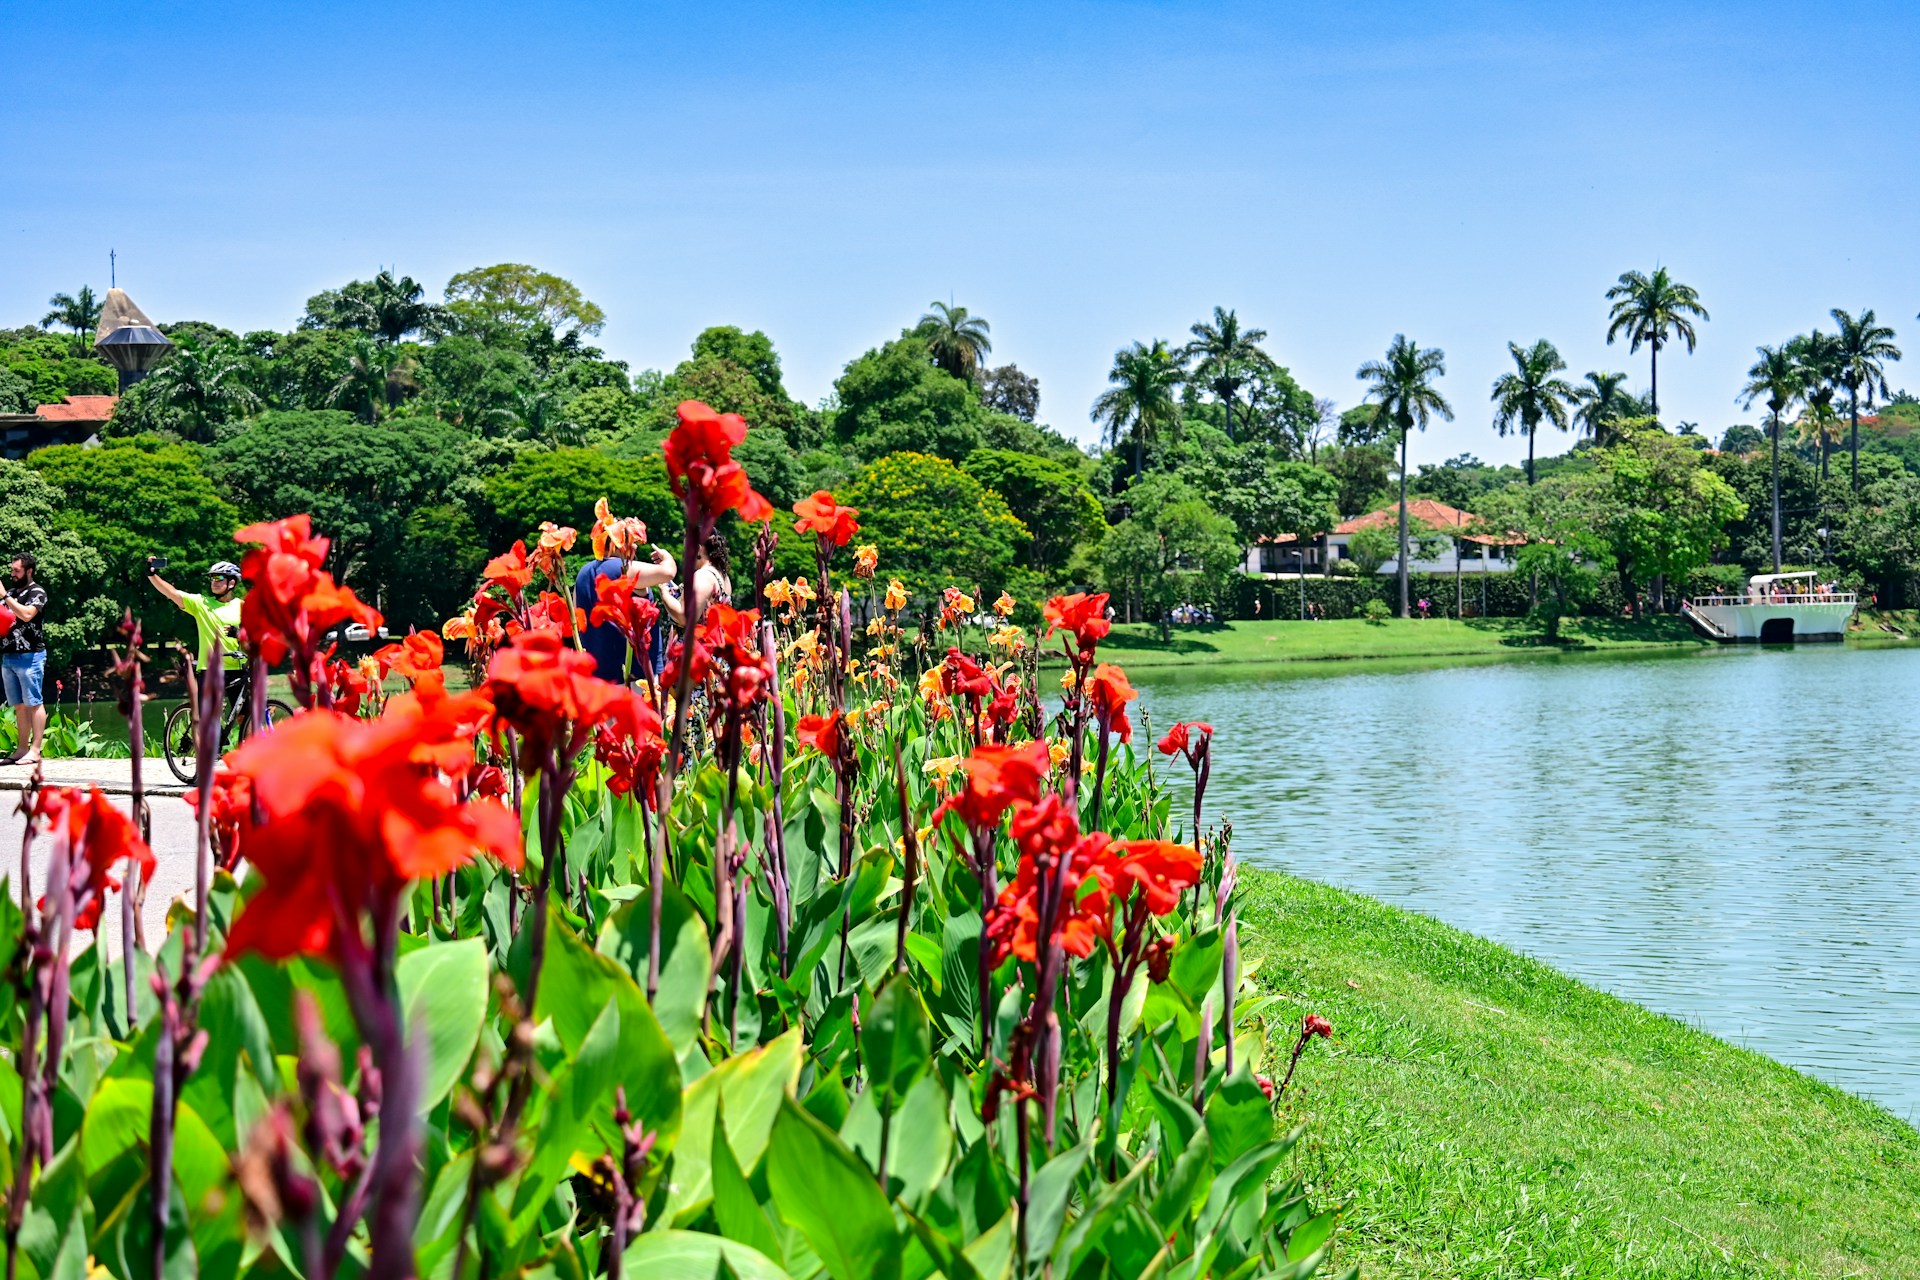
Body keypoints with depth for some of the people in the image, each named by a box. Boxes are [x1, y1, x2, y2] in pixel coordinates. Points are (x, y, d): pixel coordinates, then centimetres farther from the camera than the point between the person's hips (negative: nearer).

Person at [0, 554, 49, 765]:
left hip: (30, 656, -8)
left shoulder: (37, 592, -4)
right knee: (19, 706, 9)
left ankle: (35, 751, -8)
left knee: (34, 703, -6)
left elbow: (26, 614, -21)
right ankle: (22, 749, 11)